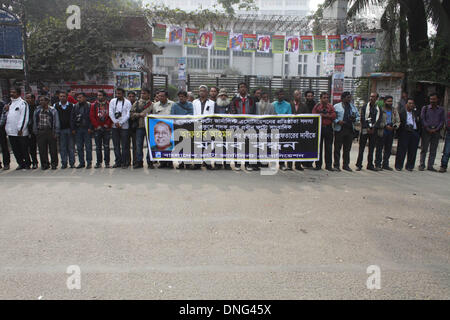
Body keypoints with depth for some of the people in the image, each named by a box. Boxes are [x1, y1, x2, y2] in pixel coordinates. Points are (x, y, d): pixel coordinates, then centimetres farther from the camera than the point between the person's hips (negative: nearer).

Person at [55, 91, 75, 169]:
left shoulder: (71, 106, 4)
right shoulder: (56, 106, 8)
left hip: (70, 129, -1)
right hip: (60, 129, 1)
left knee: (71, 147, 1)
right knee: (62, 148, 3)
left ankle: (72, 163, 8)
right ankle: (64, 163, 10)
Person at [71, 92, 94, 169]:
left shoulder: (89, 106, -2)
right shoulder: (75, 106, 11)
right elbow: (72, 118, 12)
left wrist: (90, 128, -13)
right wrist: (73, 128, 5)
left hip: (87, 129, -5)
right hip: (78, 129, 5)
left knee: (88, 147, -1)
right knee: (79, 147, 7)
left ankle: (89, 163, 5)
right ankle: (81, 162, 15)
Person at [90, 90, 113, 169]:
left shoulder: (109, 105, 4)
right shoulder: (94, 105, 6)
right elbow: (91, 116, 1)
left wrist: (107, 124, -7)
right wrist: (97, 125, -6)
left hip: (107, 129, -1)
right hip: (97, 129, 1)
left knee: (106, 146, 2)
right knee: (98, 147, 4)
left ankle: (107, 162, 8)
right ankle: (99, 162, 11)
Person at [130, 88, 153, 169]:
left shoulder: (152, 104, 7)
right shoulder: (136, 103, 12)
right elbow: (131, 114, 6)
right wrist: (139, 114, -8)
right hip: (139, 127, 2)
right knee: (139, 145, 3)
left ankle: (150, 162, 10)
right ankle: (139, 162, 12)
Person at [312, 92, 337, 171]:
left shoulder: (331, 107, 9)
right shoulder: (317, 106, 5)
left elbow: (334, 116, -2)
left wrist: (322, 115, -11)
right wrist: (327, 115, -10)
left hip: (328, 128, 1)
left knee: (329, 147, 2)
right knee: (319, 146, 3)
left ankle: (329, 165, 9)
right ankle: (318, 165, 10)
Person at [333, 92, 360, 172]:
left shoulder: (353, 107, 16)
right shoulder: (336, 106, 1)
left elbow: (358, 116, 21)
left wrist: (355, 119, -1)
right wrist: (338, 121, -17)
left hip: (350, 130, 4)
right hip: (339, 129, -4)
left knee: (347, 149, 9)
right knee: (337, 148, -1)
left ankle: (346, 165, 17)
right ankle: (336, 165, 6)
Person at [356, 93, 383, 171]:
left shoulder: (379, 109, 10)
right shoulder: (365, 107, 4)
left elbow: (379, 120, 2)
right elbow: (362, 119, -4)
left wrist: (373, 128, -10)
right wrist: (367, 128, -12)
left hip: (374, 131, 2)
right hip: (364, 130, -2)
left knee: (371, 149, 6)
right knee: (361, 148, -3)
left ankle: (370, 165, 13)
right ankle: (359, 165, 1)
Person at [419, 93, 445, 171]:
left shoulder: (441, 110, 11)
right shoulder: (425, 108, 7)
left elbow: (442, 121, 6)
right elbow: (422, 119, 0)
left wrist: (436, 129, -8)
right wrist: (427, 128, -10)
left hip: (436, 132, 2)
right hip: (426, 131, -2)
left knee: (433, 150, 3)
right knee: (424, 149, -1)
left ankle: (430, 166, 7)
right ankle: (422, 165, 5)